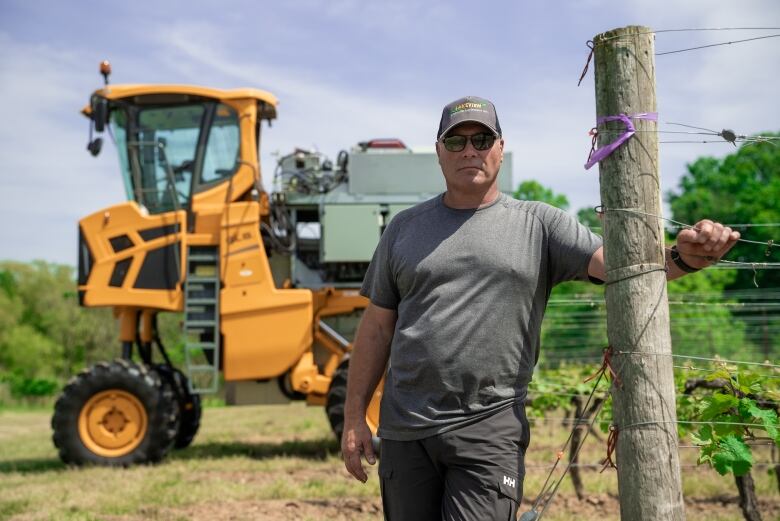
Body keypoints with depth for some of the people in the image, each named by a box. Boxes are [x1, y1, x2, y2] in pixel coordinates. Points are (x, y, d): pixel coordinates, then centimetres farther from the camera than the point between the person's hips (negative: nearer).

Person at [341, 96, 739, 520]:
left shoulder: (539, 224, 4)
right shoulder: (404, 229, 10)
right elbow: (377, 328, 11)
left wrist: (684, 257, -30)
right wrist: (354, 417, 8)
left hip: (490, 436, -2)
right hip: (404, 433, 3)